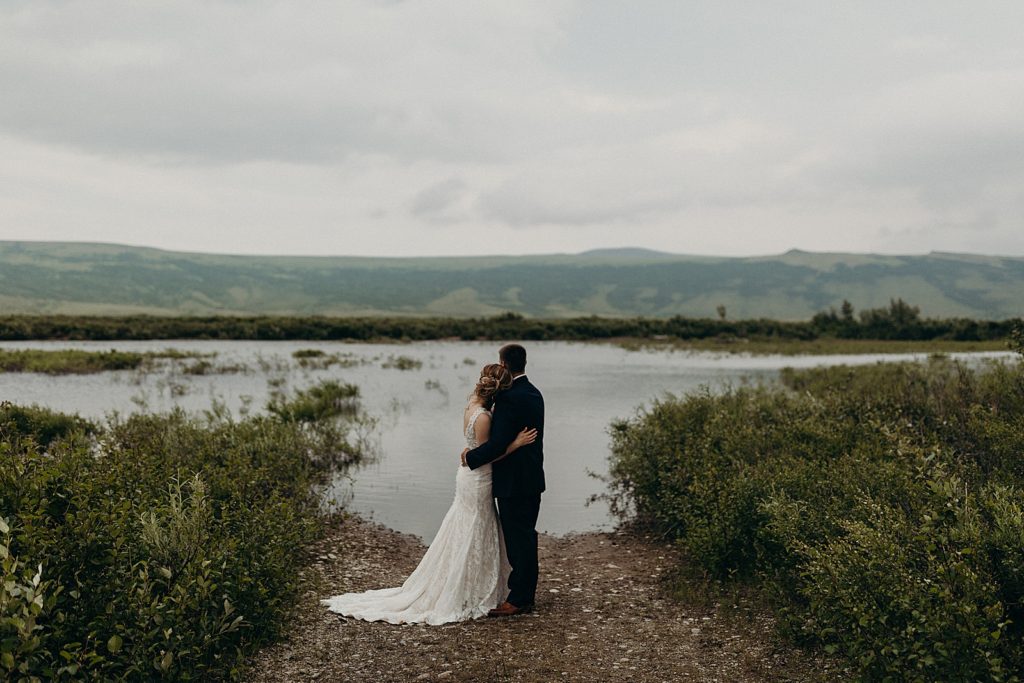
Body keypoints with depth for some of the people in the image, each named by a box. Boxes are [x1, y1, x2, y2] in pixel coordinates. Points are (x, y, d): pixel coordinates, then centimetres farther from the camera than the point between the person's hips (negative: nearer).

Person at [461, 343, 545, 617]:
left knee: (518, 539, -2)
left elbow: (499, 443, -24)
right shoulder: (533, 393, 10)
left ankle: (518, 599, 6)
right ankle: (527, 593, 28)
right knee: (526, 536, 17)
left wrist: (471, 457, -9)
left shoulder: (509, 397, -21)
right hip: (532, 478, 10)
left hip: (513, 481, -10)